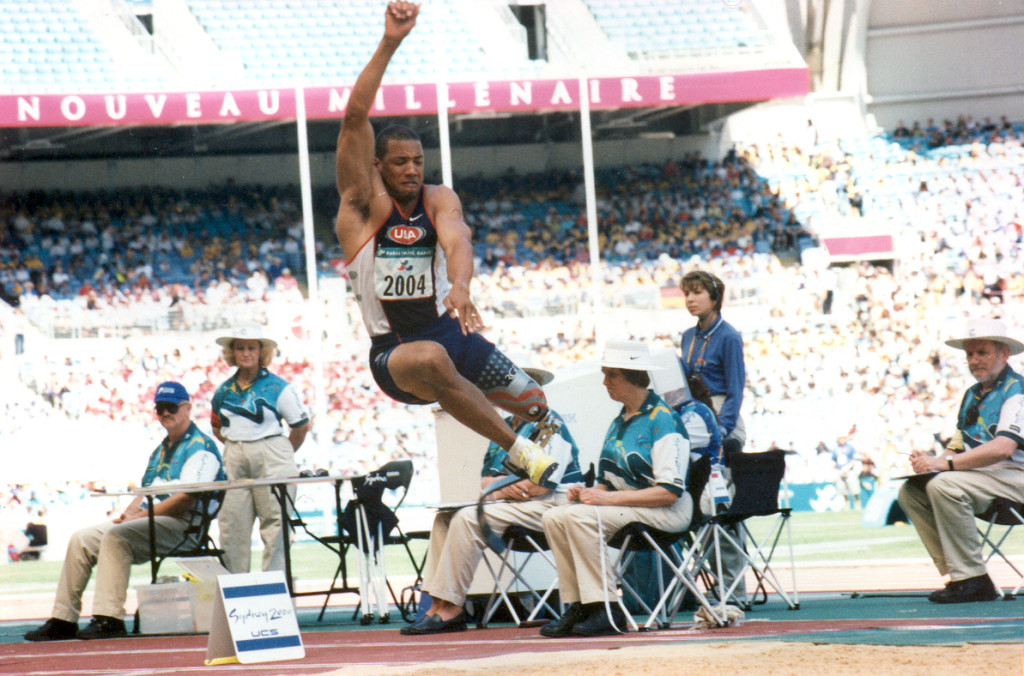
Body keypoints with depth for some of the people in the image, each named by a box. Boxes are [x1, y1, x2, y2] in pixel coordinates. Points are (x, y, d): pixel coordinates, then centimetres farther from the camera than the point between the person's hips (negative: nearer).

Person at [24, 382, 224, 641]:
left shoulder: (200, 448, -7)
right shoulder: (162, 449, 24)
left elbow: (186, 498, -18)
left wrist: (140, 516, -18)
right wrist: (129, 512, 2)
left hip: (179, 525, -9)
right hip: (146, 521, 9)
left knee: (115, 536, -32)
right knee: (81, 539, -2)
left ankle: (109, 619, -37)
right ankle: (63, 621, -4)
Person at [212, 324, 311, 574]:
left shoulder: (277, 387, -3)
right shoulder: (224, 391, 9)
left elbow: (301, 425, 3)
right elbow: (217, 427, 23)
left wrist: (283, 456, 8)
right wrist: (236, 447, 11)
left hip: (271, 461, -4)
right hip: (235, 461, 4)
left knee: (275, 524, -4)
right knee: (231, 526, 2)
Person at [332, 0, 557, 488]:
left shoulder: (439, 200, 0)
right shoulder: (365, 202, -5)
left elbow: (456, 240, -23)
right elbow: (355, 117, -17)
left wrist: (460, 285, -46)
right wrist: (389, 44, -26)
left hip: (449, 332, 4)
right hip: (393, 351, -4)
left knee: (534, 406, 12)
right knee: (427, 360, -40)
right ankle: (517, 449, -28)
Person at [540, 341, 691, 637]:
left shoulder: (662, 419, -12)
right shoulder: (618, 423, 16)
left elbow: (670, 491, -19)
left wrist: (608, 498, -22)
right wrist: (588, 492, 0)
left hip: (666, 512, -9)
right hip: (624, 503, 9)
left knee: (580, 517, -29)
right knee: (554, 517, -11)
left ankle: (607, 610, -26)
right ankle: (578, 607, -11)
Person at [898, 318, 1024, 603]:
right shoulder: (972, 395, 19)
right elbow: (959, 448, 18)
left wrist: (944, 463, -26)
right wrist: (930, 460, -6)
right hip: (979, 477, 9)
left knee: (944, 485, -31)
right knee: (910, 491, -5)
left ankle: (972, 578, -28)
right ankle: (957, 577, -9)